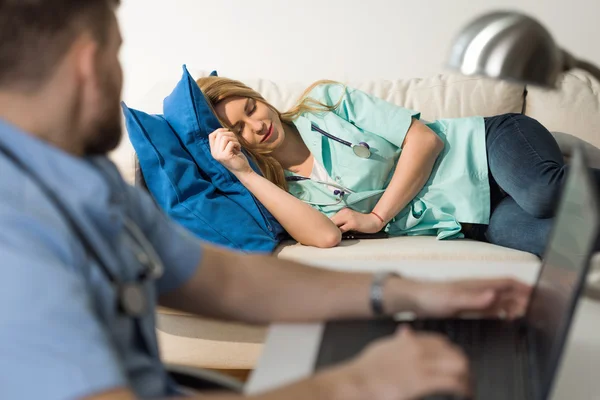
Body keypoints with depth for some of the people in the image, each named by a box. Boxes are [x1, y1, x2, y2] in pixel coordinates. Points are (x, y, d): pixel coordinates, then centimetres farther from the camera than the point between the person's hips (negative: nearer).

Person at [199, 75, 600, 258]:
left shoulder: (326, 101, 2)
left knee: (544, 195, -36)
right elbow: (325, 235, -20)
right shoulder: (288, 194, 4)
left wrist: (375, 217, -10)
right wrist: (243, 172, -17)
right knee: (566, 237, -31)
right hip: (468, 221, 1)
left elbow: (424, 138, -3)